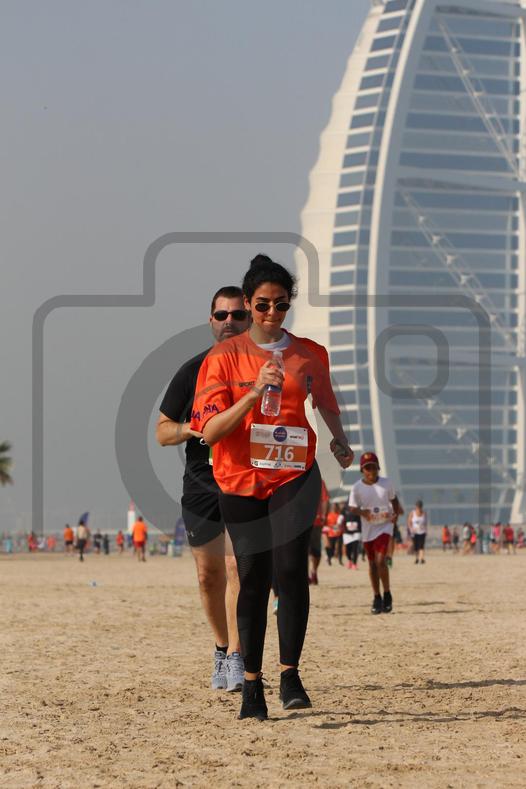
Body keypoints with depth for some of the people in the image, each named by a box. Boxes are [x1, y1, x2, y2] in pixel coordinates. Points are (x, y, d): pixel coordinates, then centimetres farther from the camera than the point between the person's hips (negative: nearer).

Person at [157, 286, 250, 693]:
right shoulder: (193, 371, 5)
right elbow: (163, 431, 7)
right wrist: (192, 428, -14)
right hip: (201, 486, 2)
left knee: (238, 565, -17)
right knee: (209, 574, 7)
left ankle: (236, 658, -19)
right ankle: (222, 648, 27)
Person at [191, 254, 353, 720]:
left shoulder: (311, 355, 7)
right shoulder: (224, 357, 0)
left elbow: (326, 402, 25)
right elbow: (209, 431, -9)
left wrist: (340, 440, 5)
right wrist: (256, 392, -20)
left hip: (295, 475, 1)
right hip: (241, 479, -1)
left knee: (291, 567, -17)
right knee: (252, 577, -2)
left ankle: (290, 673, -10)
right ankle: (252, 683, 8)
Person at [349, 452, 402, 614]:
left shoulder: (386, 483, -4)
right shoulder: (357, 488, -6)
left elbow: (393, 499, 11)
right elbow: (353, 507, -4)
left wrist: (396, 513, -6)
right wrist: (362, 512, -25)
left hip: (384, 526, -2)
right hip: (368, 528, 2)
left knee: (380, 560, -16)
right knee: (372, 563, 9)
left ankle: (387, 594, 0)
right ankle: (377, 598, 21)